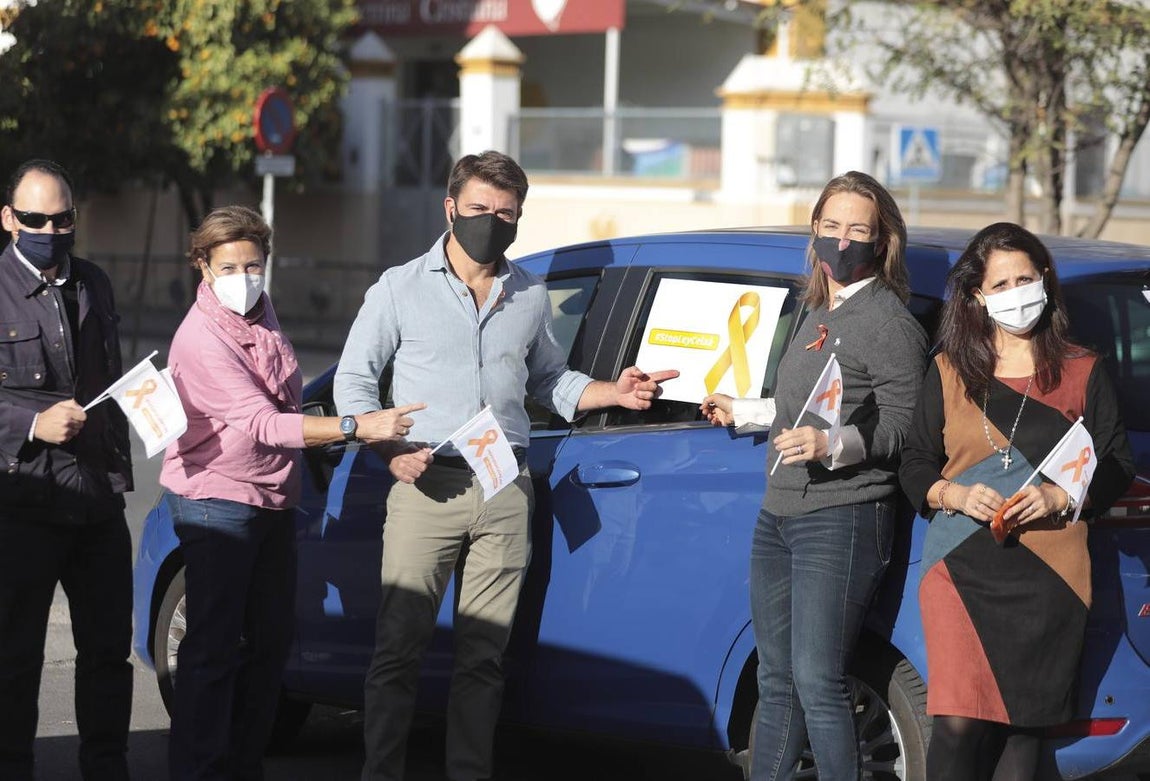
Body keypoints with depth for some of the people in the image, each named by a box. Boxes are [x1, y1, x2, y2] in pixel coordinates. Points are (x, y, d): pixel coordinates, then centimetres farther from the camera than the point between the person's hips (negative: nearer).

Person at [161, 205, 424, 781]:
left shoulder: (261, 310, 5)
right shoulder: (202, 339, -21)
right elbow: (263, 424, -28)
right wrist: (354, 428, -33)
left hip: (273, 499, 9)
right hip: (215, 501, -9)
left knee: (271, 640, 11)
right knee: (213, 646, -9)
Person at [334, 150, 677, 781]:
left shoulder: (531, 297, 14)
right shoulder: (402, 289, 4)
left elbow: (548, 381, 24)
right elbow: (353, 377, 6)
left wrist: (612, 393, 6)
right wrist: (390, 450, -9)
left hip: (506, 494, 3)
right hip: (427, 486, -3)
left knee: (484, 655, 5)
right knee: (398, 646, -7)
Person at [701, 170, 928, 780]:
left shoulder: (888, 322, -10)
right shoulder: (820, 311, 17)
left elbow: (902, 429, -17)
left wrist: (832, 445, -31)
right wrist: (742, 411, 38)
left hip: (841, 522, -9)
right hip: (779, 517, 9)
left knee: (817, 683, -12)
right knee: (776, 681, 14)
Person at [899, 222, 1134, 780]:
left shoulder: (1081, 372, 7)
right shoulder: (950, 371, 10)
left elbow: (1117, 468, 8)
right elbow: (914, 464, 13)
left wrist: (1059, 498, -9)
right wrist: (956, 495, -7)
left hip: (1048, 571, 0)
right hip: (961, 566, 0)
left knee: (1024, 722, 1)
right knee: (957, 723, -12)